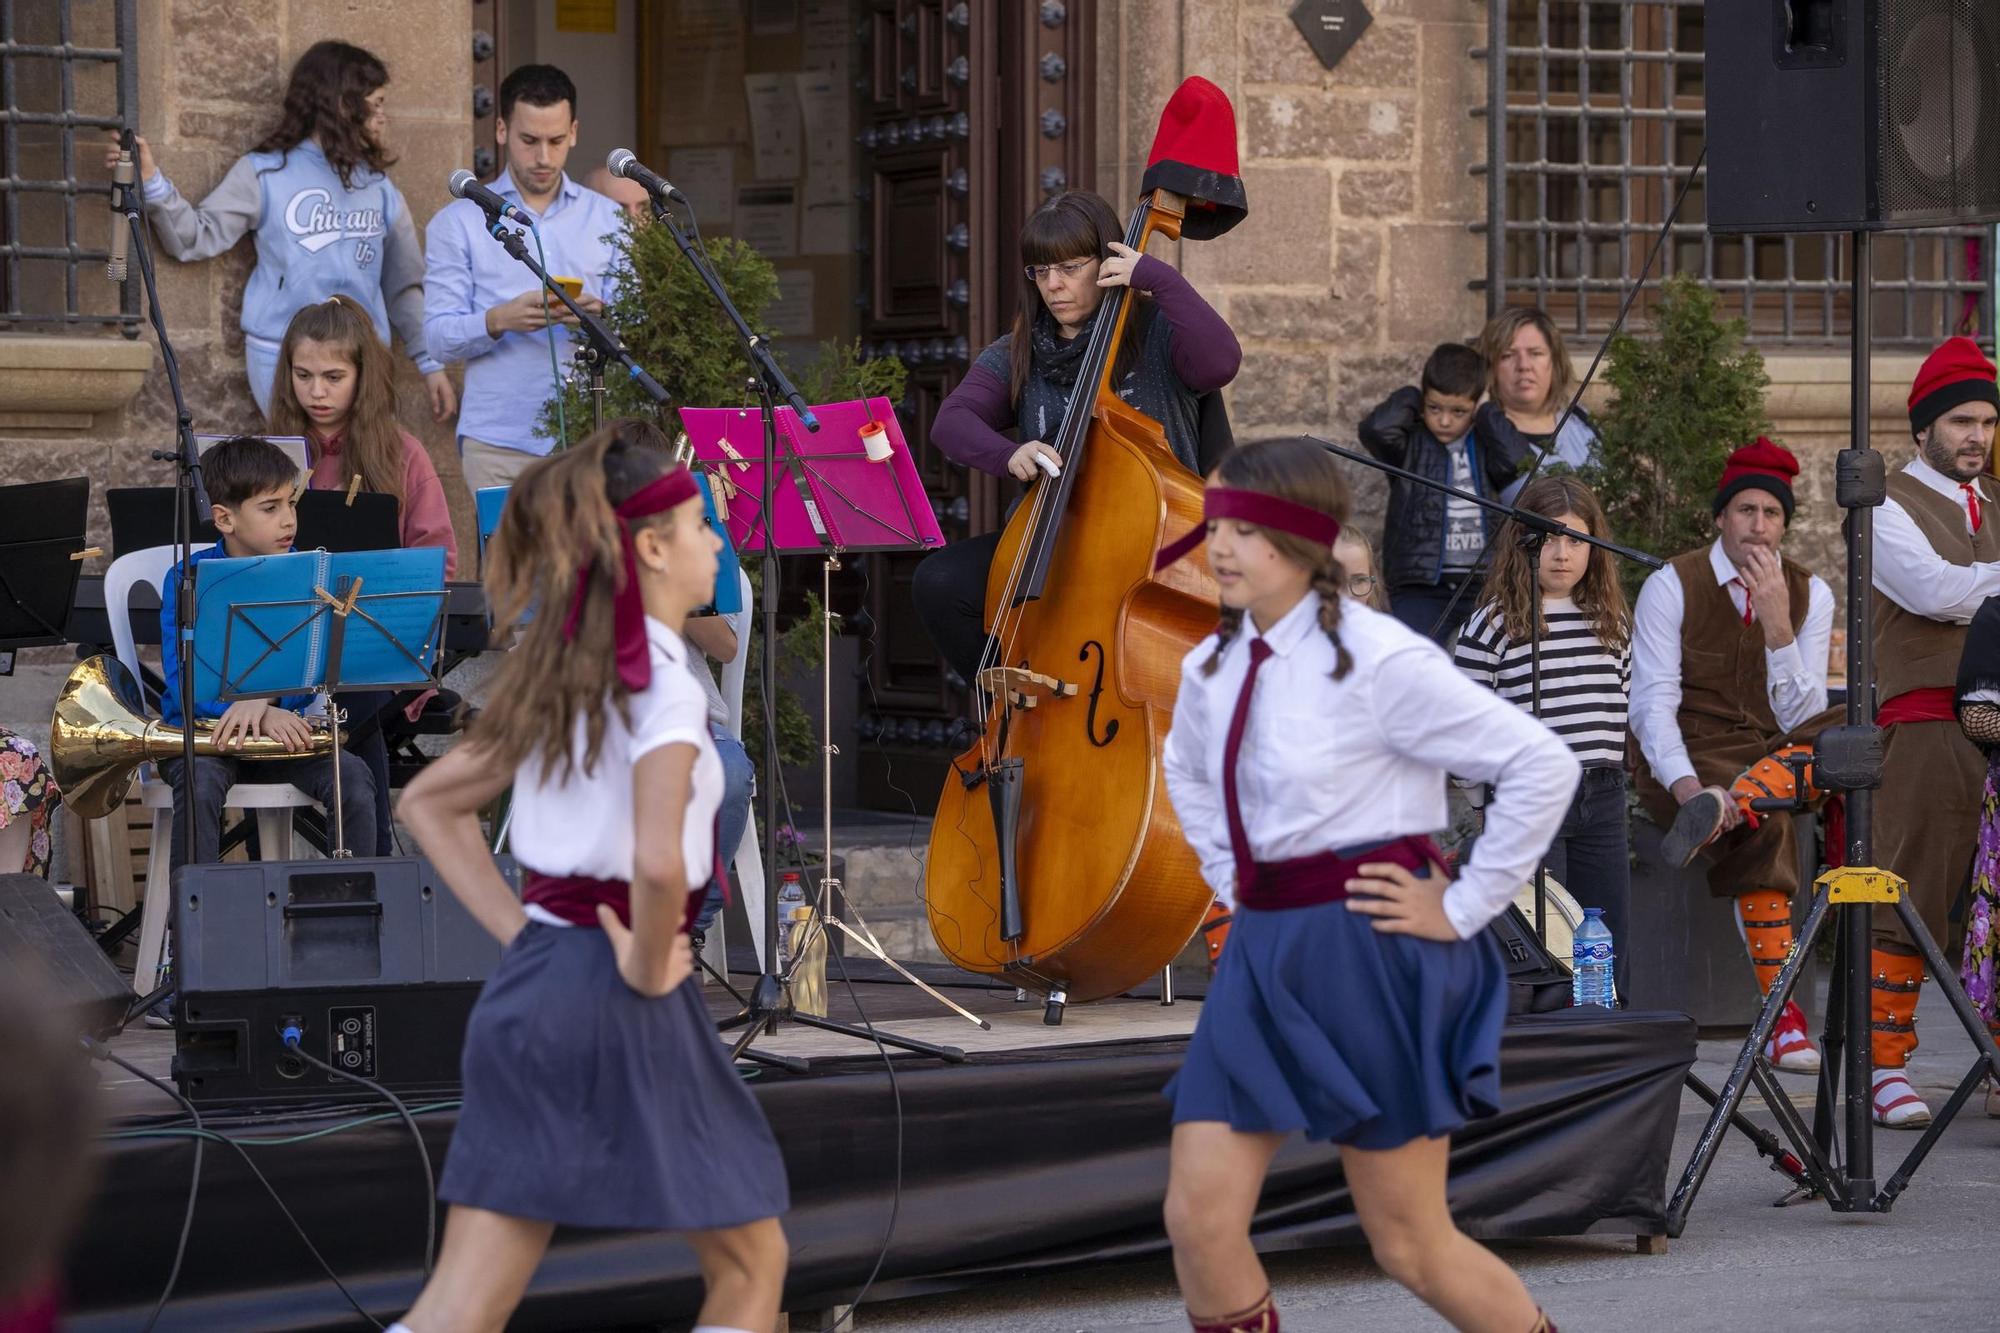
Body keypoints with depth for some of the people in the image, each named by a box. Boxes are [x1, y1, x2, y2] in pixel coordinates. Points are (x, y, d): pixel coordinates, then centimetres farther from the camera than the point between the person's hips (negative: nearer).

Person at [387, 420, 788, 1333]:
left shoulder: (561, 675, 12)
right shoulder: (659, 682, -13)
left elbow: (428, 803, 20)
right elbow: (658, 862, -29)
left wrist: (519, 931, 13)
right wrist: (650, 969, -12)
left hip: (527, 986, 7)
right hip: (619, 1008, -7)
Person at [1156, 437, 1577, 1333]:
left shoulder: (1378, 661, -16)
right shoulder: (1213, 667, 6)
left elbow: (1542, 765, -17)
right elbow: (1186, 767, 31)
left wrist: (1463, 907, -12)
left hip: (1367, 953, -7)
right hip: (1263, 951, 7)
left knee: (1411, 1243, 2)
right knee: (1198, 1218, -1)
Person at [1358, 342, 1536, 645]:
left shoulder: (1487, 443, 7)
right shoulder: (1411, 444, 2)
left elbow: (1520, 462, -14)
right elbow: (1376, 429, -19)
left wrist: (1489, 411, -2)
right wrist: (1411, 394, -1)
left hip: (1485, 585, 2)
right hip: (1421, 589, -2)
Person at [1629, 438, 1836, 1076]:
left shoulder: (1810, 593, 5)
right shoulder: (1671, 586, -4)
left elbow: (1802, 719, -5)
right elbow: (1652, 702, -13)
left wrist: (1776, 624, -19)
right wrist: (1683, 783, -33)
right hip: (1694, 756, -4)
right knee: (1764, 829, -38)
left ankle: (1721, 807, -47)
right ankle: (1782, 1013, -45)